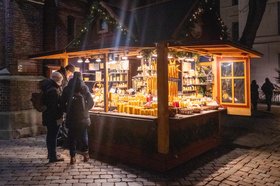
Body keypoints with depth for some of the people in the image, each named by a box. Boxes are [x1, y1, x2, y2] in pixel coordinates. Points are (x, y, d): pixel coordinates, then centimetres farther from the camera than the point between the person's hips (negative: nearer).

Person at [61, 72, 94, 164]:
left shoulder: (67, 89, 1)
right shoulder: (84, 88, -1)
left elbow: (62, 103, 1)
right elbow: (91, 102, -3)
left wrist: (67, 111, 14)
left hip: (71, 117, 0)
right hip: (83, 117, 0)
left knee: (72, 137, 9)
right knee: (83, 136, 14)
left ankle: (72, 157, 10)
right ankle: (85, 153, 17)